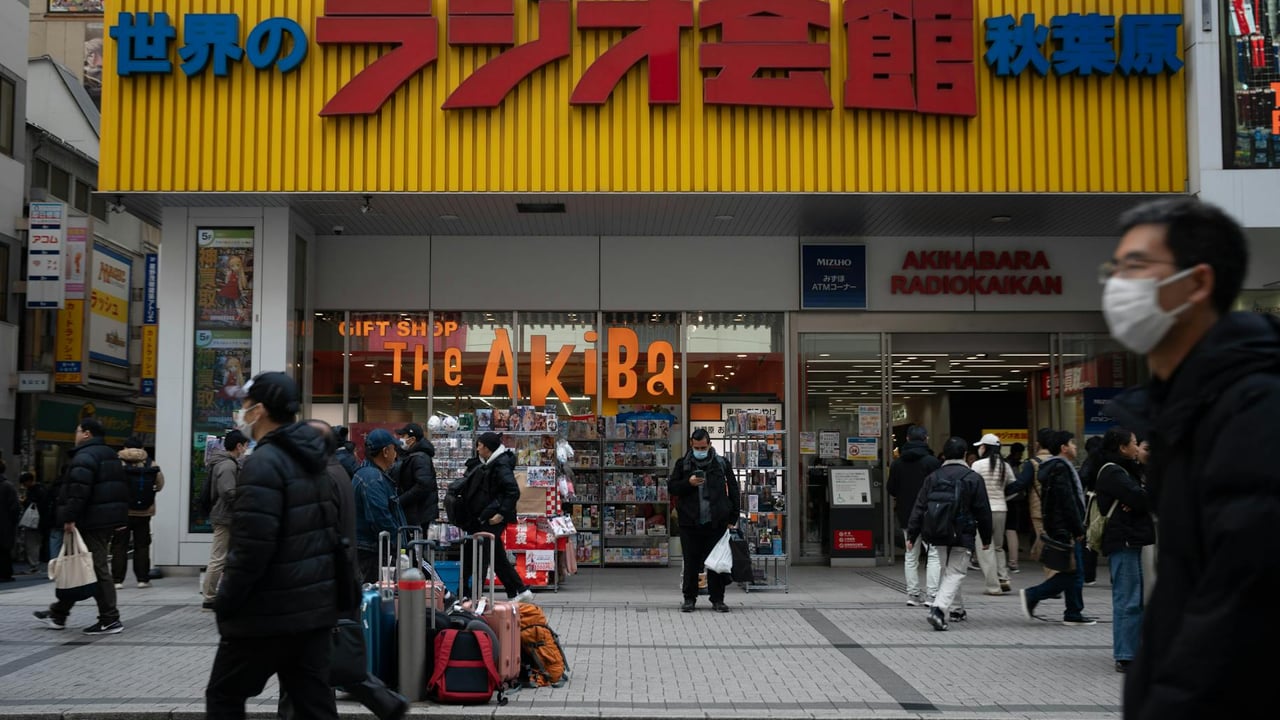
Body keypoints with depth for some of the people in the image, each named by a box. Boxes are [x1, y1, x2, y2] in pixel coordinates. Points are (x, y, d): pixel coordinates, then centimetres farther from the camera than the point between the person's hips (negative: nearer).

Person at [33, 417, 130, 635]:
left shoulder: (85, 456, -12)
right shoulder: (110, 455, 19)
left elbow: (78, 490, -25)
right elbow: (120, 489, 22)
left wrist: (70, 518, -23)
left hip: (92, 522, -10)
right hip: (109, 519, 10)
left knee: (97, 569, -7)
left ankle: (110, 620, -5)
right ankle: (58, 614, 25)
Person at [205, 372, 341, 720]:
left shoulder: (264, 463, -16)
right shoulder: (312, 460, 12)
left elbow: (252, 547, -23)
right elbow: (330, 533, 17)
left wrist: (225, 602, -12)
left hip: (269, 612, -8)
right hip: (315, 607, 8)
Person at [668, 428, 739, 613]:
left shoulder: (722, 463, 6)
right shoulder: (683, 464, 7)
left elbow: (733, 490, 9)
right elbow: (671, 487, 6)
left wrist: (732, 518, 3)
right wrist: (688, 483, -13)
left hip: (716, 522, 0)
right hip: (690, 523, 0)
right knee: (691, 563, 4)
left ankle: (717, 599, 12)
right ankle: (689, 598, 15)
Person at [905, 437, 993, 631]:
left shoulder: (933, 477, 4)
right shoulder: (973, 478, -5)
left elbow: (919, 508, 3)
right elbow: (983, 511, -2)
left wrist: (911, 535, 7)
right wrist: (986, 538, 8)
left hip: (938, 535, 4)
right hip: (962, 536, -4)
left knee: (948, 571, 22)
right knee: (955, 574, -1)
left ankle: (957, 609, 34)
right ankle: (939, 609, -20)